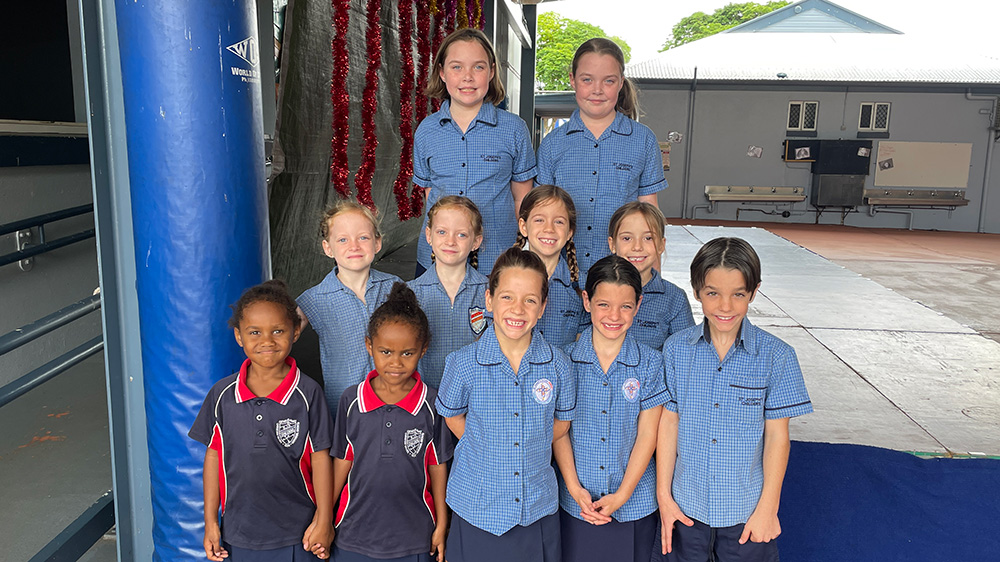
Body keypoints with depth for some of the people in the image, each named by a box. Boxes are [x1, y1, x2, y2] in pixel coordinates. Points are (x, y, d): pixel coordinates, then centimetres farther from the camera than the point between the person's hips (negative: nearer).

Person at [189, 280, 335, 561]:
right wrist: (210, 521, 5)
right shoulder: (222, 394, -3)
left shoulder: (308, 393, -9)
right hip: (238, 534, 2)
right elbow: (214, 456, 3)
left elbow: (320, 457, -5)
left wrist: (324, 520, -4)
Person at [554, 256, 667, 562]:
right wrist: (575, 488, -9)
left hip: (634, 502, 0)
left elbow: (647, 434, -4)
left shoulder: (651, 362, -5)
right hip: (577, 501, 0)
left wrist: (621, 495, -9)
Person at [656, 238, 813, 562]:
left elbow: (777, 434, -5)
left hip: (746, 510, -1)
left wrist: (768, 508, -3)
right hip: (686, 505, 1)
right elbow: (669, 421, -1)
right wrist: (663, 495, 0)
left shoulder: (776, 356, -10)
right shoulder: (676, 349, -5)